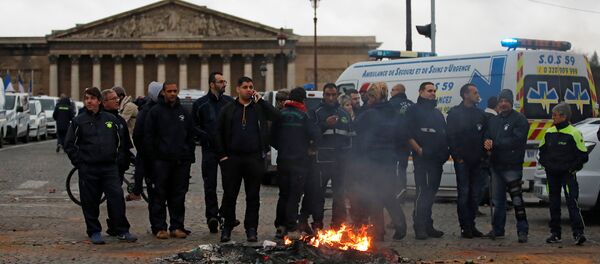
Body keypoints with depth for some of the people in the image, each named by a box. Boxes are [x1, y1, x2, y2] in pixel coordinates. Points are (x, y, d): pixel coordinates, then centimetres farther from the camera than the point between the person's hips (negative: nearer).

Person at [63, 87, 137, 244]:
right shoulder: (78, 121, 2)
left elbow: (120, 141, 19)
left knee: (117, 198, -6)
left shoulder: (111, 119, 9)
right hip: (88, 169, -1)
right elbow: (69, 145, 4)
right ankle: (94, 232, 14)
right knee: (90, 202, 3)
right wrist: (79, 162, -2)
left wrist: (117, 157, 9)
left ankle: (122, 231, 0)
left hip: (110, 167, 1)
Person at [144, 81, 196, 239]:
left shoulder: (183, 113, 14)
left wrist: (190, 155, 9)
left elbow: (191, 136, 18)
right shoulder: (155, 112, 1)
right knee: (160, 195, -2)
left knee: (179, 196, 5)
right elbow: (148, 136, 0)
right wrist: (153, 156, -6)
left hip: (181, 161, 4)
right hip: (162, 161, -4)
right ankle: (159, 227, 2)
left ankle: (177, 227, 10)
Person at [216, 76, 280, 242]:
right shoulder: (228, 110, 7)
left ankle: (251, 229, 11)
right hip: (232, 158, 0)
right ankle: (227, 228, 13)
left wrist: (260, 100, -6)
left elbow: (276, 116, -8)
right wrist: (222, 155, -2)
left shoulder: (259, 107, 8)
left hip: (254, 158, 0)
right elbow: (219, 133, 7)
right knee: (229, 195, 3)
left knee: (253, 196, 5)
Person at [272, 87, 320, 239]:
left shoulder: (280, 115, 4)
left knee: (283, 195, 14)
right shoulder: (304, 116, -8)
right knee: (294, 196, -2)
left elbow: (272, 136, 7)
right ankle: (291, 229, -5)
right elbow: (316, 135, -11)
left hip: (283, 160, 4)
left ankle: (280, 226, 14)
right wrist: (310, 144, 8)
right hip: (299, 161, -4)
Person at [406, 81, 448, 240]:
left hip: (437, 159, 8)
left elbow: (444, 135, 26)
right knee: (422, 192, -12)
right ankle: (420, 228, -11)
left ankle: (428, 226, 18)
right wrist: (419, 150, -18)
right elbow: (408, 134, -9)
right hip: (422, 158, -8)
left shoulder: (437, 113, 23)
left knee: (431, 192, 12)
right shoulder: (414, 110, 0)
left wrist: (445, 152, 11)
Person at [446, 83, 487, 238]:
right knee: (464, 193, -5)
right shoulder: (455, 113, -2)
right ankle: (465, 227, -1)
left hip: (476, 161, 5)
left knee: (475, 194, 7)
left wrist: (482, 154, 0)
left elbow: (485, 135, 15)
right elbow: (451, 137, -6)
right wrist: (457, 156, -12)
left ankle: (471, 226, 14)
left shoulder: (480, 114, 13)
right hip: (462, 161, -5)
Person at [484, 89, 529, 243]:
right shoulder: (494, 120, 19)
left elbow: (516, 140, -16)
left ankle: (522, 231, -9)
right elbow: (487, 137, 12)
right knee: (497, 200, 13)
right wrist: (487, 143, -13)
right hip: (496, 165, 7)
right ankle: (497, 229, 22)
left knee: (517, 199, -11)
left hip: (512, 166, -7)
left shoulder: (519, 119, -4)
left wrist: (494, 144, -16)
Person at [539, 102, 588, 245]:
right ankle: (555, 233, 16)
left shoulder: (573, 133, -9)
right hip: (552, 174, 6)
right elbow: (542, 150, 21)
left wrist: (572, 168, -10)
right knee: (554, 204, 9)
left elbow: (583, 155, -6)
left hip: (568, 174, -6)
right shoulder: (549, 133, 8)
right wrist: (545, 164, 8)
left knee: (572, 202, -13)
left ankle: (578, 233, -16)